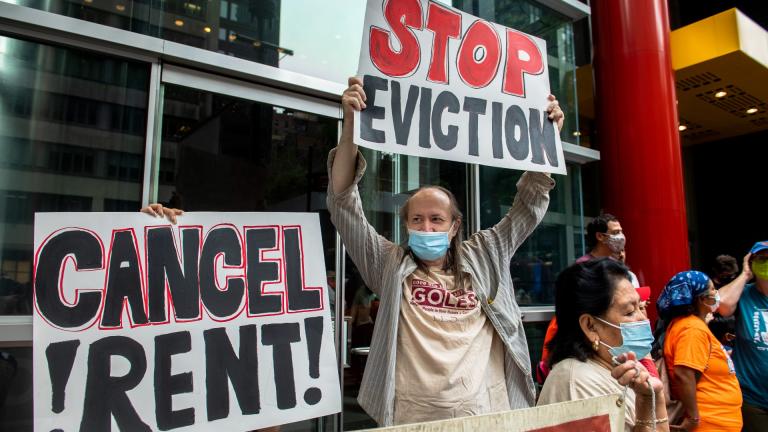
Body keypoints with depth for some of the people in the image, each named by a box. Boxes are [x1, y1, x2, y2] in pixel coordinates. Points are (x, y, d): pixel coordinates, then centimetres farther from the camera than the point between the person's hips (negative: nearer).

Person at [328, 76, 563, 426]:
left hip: (488, 414, 2)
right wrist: (350, 125, -15)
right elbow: (343, 204, -6)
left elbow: (529, 205, 12)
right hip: (413, 418, -2)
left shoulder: (484, 257, 7)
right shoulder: (390, 265, 1)